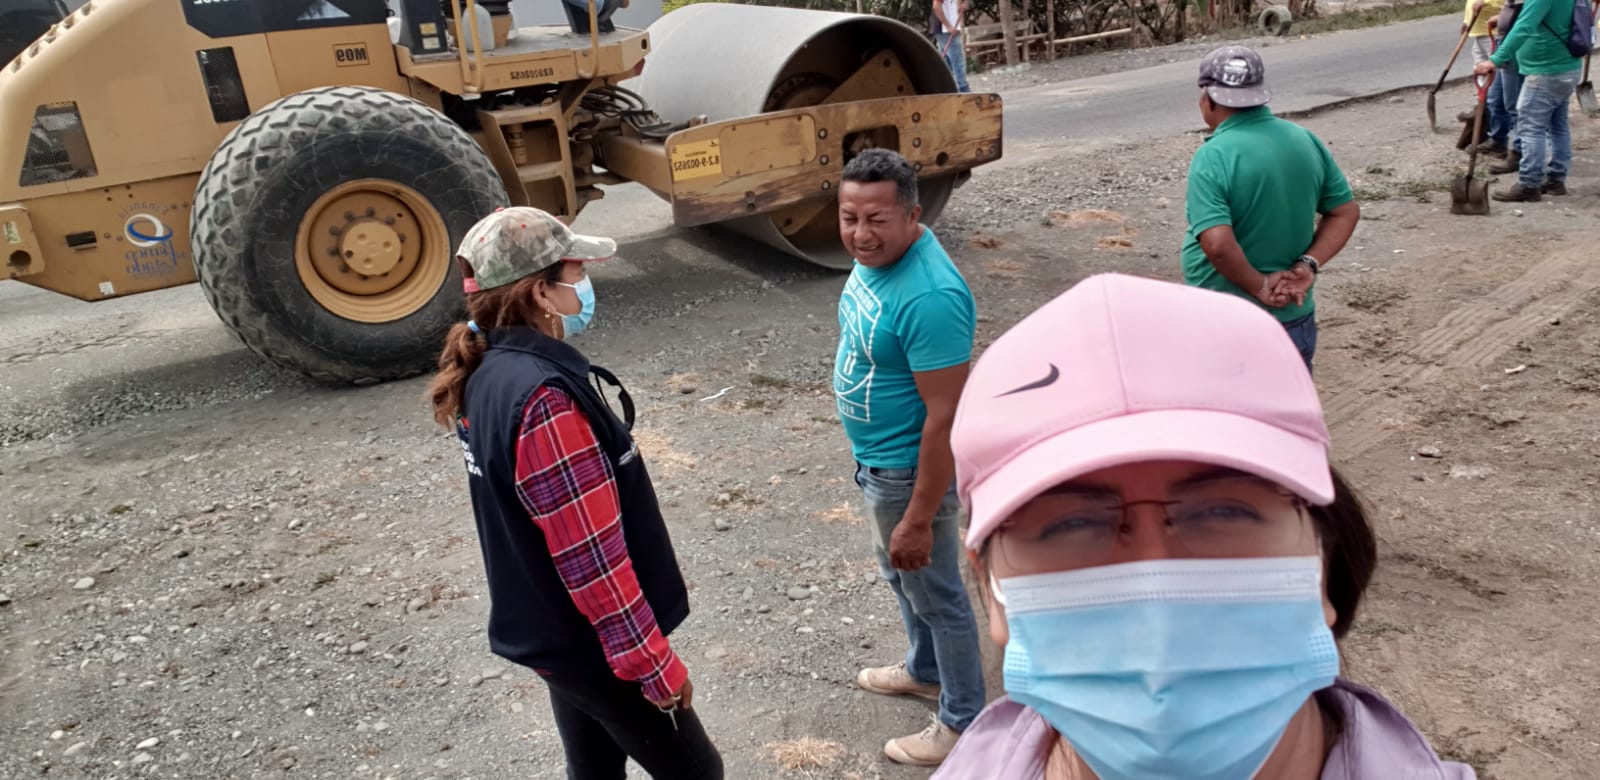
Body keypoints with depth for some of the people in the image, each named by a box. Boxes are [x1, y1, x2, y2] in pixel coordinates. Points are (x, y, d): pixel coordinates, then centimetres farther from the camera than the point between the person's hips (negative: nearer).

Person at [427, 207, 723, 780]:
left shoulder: (488, 373, 0)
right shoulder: (545, 398, -29)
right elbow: (591, 554, -27)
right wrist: (655, 662, -17)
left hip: (548, 631, 9)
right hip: (594, 643, -9)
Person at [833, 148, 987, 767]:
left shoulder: (928, 296, -33)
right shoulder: (875, 256, -3)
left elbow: (945, 416, -30)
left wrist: (919, 519, -25)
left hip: (909, 469, -9)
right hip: (876, 459, 10)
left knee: (936, 594, 10)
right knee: (898, 573, 28)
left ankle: (963, 723, 33)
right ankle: (925, 671, 53)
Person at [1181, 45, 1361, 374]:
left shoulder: (1214, 157, -20)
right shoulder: (1306, 140, 3)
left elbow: (1217, 244, -30)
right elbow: (1346, 211, 8)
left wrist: (1259, 287, -16)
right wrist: (1306, 266, -2)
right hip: (1296, 317, 6)